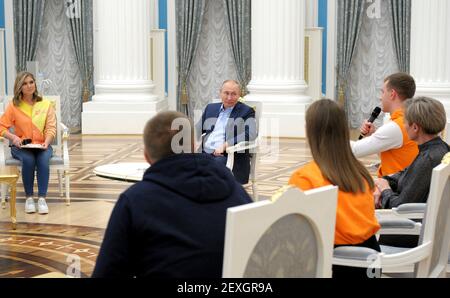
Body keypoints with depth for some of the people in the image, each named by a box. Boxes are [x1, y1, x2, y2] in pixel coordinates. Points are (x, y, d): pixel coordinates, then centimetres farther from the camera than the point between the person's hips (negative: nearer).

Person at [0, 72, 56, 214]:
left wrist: (46, 143, -17)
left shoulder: (46, 104, 5)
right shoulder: (14, 106, 0)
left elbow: (51, 128, 0)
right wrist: (13, 137, -20)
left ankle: (42, 198, -28)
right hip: (21, 146, -1)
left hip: (42, 145, 1)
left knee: (43, 160, -32)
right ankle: (29, 198, -19)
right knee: (28, 160, -33)